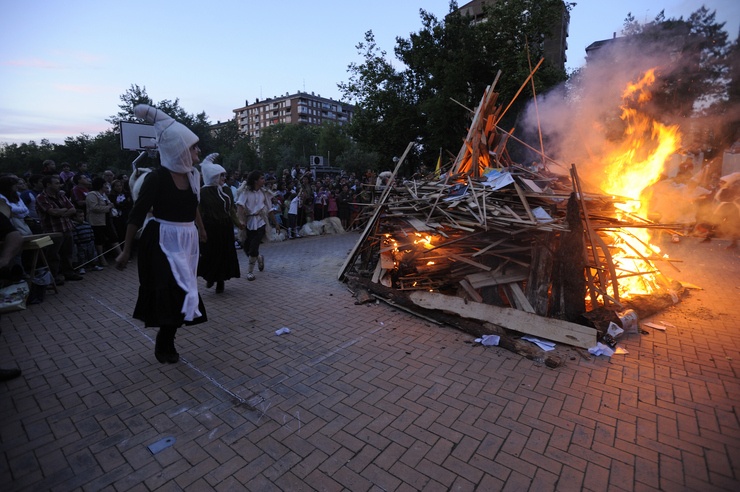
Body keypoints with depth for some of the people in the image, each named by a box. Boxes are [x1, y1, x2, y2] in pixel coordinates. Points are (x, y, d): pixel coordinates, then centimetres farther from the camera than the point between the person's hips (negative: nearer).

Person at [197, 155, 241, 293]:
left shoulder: (226, 190, 4)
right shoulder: (203, 192, -7)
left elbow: (231, 209, 9)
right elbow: (199, 213, -8)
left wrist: (238, 223, 3)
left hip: (226, 229, 4)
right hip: (210, 229, -4)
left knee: (225, 254, 7)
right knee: (210, 254, 3)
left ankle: (221, 280, 21)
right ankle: (210, 277, 29)